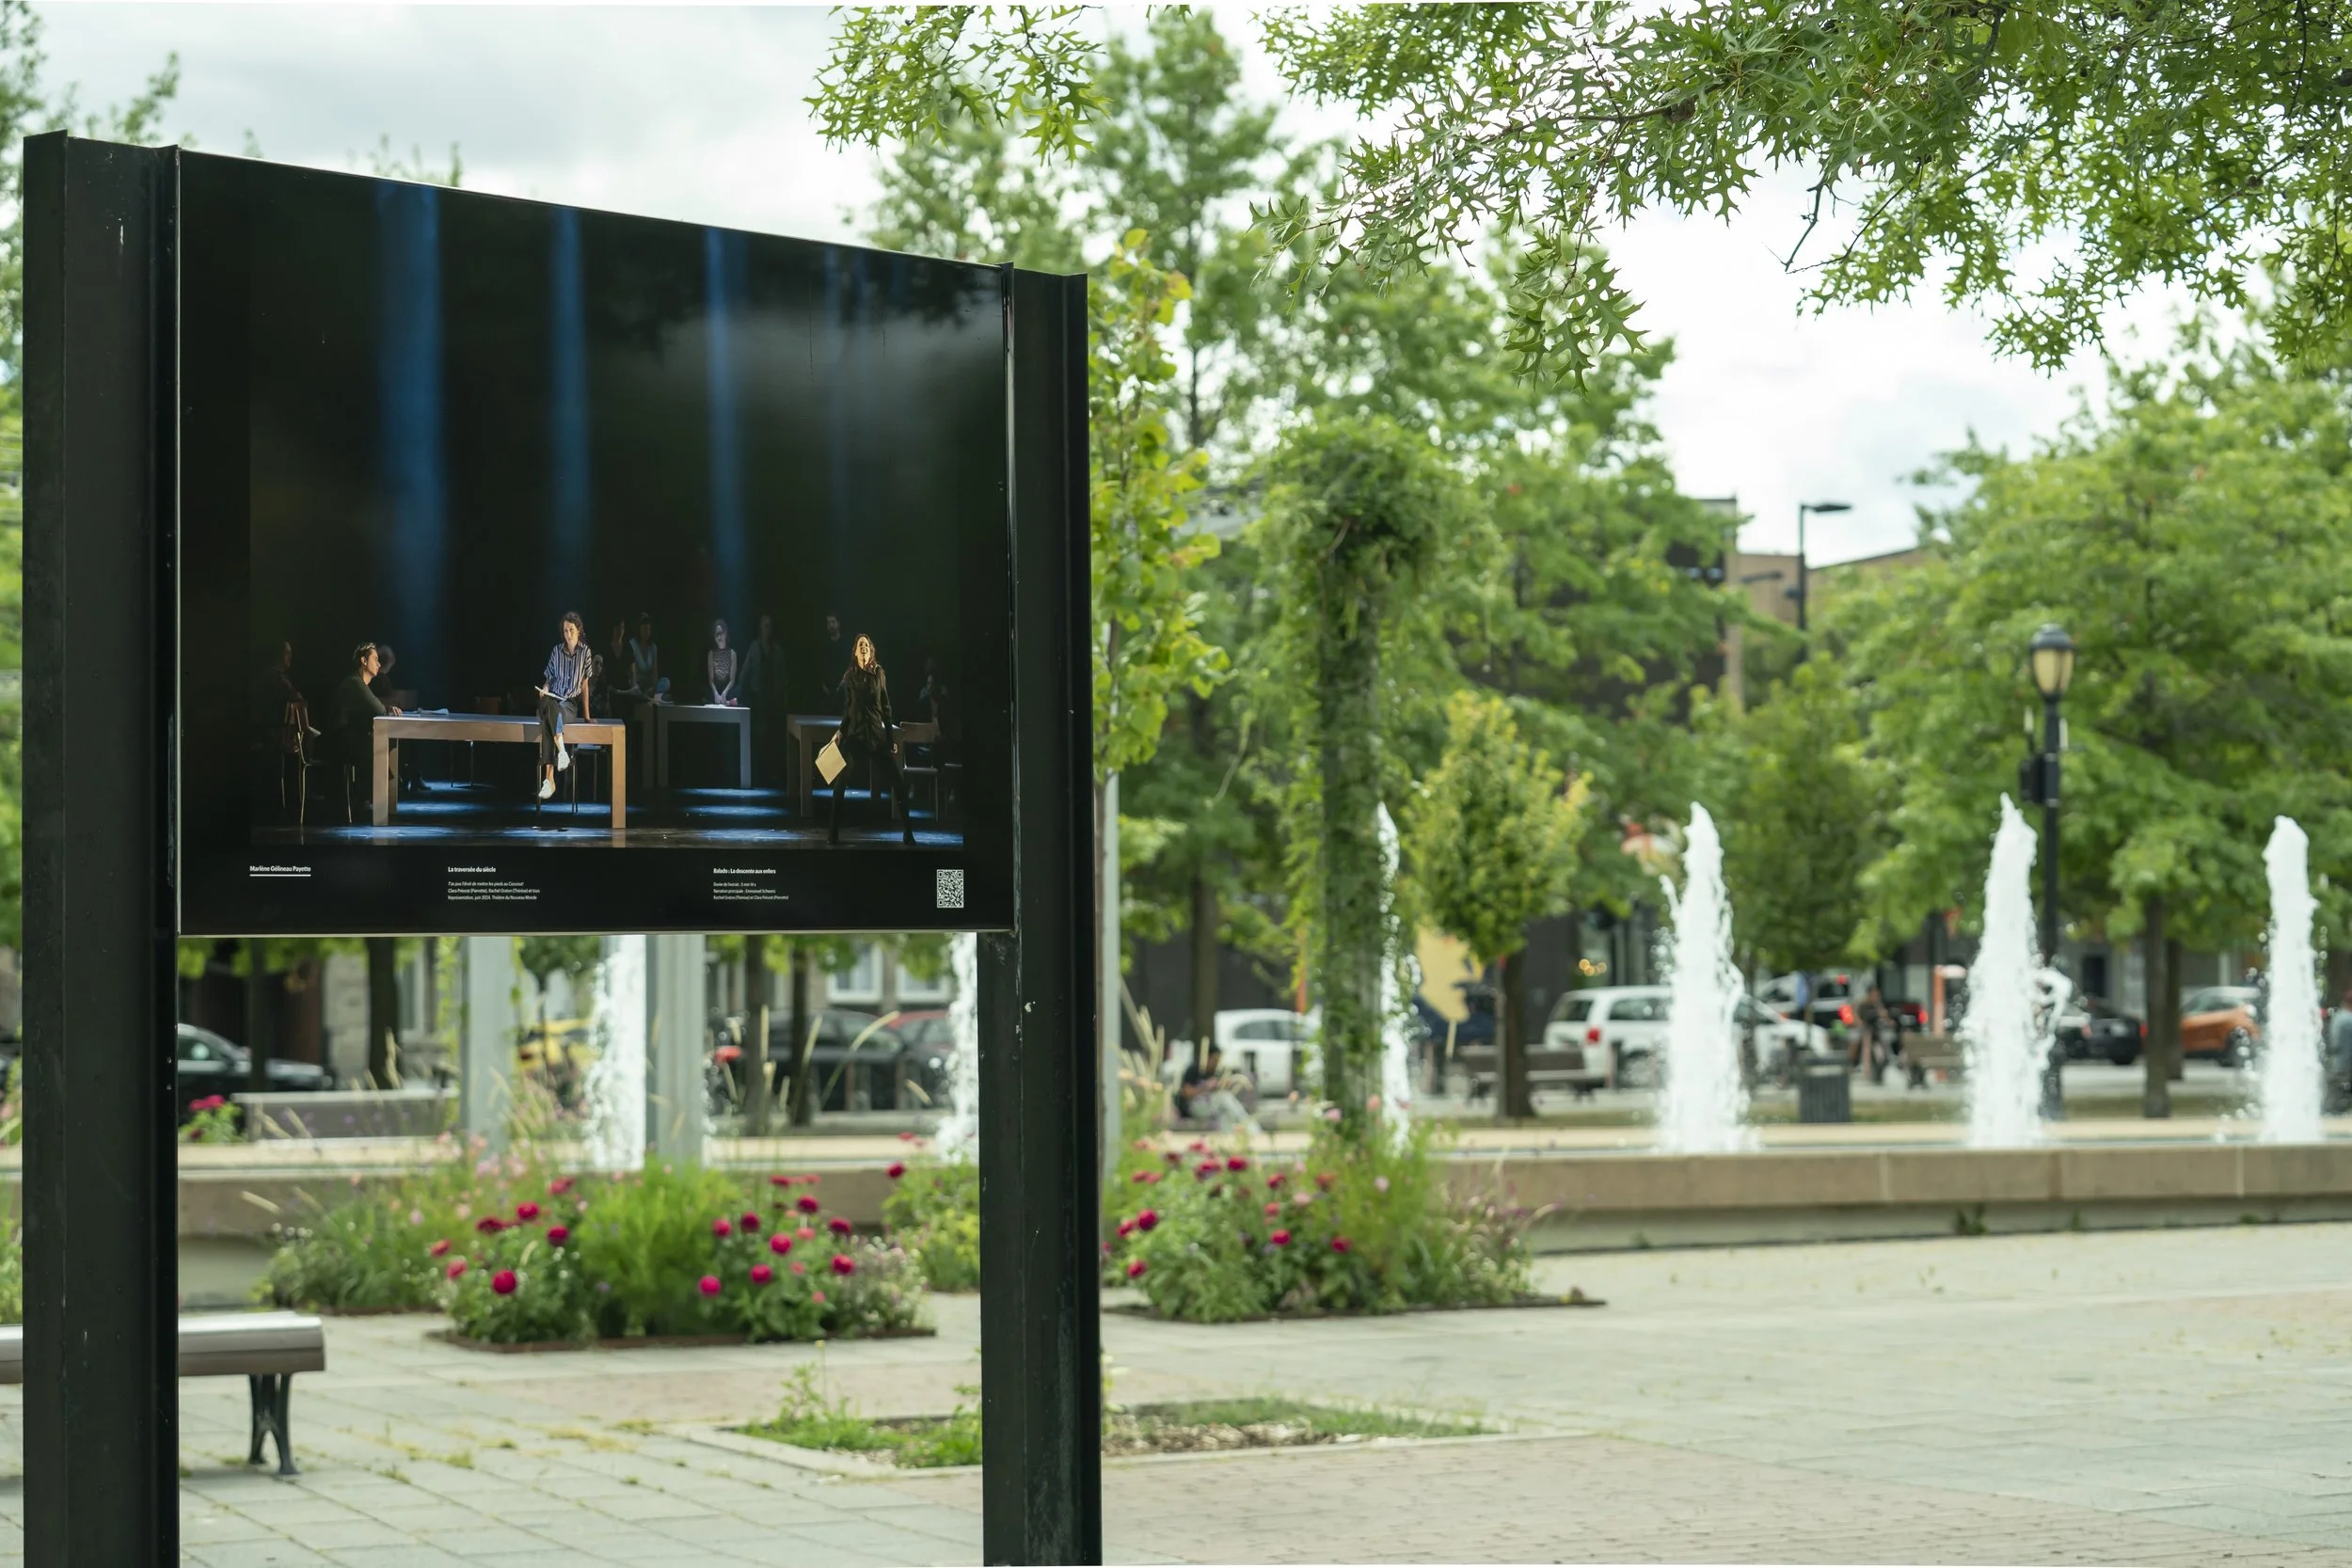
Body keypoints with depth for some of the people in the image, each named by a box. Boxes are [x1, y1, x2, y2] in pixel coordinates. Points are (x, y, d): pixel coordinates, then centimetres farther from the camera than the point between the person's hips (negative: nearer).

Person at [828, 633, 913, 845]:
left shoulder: (879, 674, 5)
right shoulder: (849, 676, 4)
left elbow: (886, 708, 8)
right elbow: (847, 708, 11)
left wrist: (892, 737, 8)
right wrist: (841, 731, -1)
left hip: (878, 734, 1)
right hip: (855, 734, 0)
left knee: (898, 780, -5)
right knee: (840, 782, -4)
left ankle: (908, 832, 2)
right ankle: (833, 833, 4)